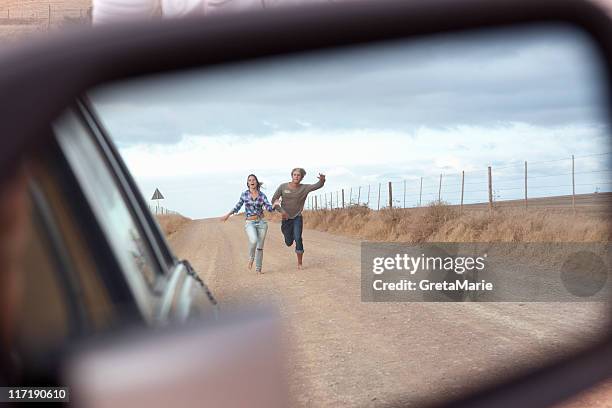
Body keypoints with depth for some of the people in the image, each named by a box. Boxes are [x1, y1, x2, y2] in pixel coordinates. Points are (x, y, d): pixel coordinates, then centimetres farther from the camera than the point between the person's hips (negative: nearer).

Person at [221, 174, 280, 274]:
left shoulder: (262, 195, 2)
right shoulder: (244, 194, 2)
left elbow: (269, 208, -5)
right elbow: (238, 206, 14)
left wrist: (274, 205, -25)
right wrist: (228, 214, 9)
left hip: (261, 222, 2)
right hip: (250, 223, -2)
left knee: (260, 246, 2)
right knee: (254, 241, -28)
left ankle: (258, 269, 13)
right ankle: (251, 257, 0)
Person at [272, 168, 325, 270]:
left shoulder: (304, 188, -8)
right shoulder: (283, 187, -7)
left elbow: (318, 185, -17)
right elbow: (274, 200, -5)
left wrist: (322, 180, -41)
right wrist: (281, 210, -20)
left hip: (297, 218, -1)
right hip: (286, 218, 1)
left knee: (298, 239, -20)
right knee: (289, 243, 11)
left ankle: (300, 263, -7)